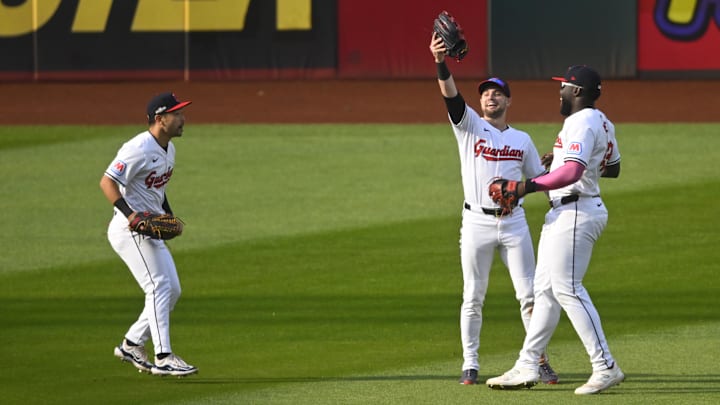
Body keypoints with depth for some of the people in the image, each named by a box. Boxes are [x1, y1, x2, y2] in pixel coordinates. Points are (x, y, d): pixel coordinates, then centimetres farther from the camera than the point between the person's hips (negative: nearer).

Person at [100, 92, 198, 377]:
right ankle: (163, 358, -18)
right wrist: (129, 213, -32)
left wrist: (169, 217, 11)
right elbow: (107, 182, -22)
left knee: (172, 290, 9)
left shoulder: (169, 149, 12)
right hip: (129, 229, -10)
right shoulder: (138, 149, -19)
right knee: (159, 287, -16)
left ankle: (131, 345, 18)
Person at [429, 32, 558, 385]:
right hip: (477, 222, -2)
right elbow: (451, 96, -15)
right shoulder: (469, 126, 3)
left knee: (529, 294, 0)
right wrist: (440, 63, -32)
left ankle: (540, 360, 7)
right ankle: (470, 365, 8)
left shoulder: (522, 140, 12)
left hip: (514, 223, 2)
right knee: (473, 297, 1)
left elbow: (539, 178, 17)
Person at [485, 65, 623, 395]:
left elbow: (572, 172, -30)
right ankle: (527, 367, 15)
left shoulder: (582, 123, -17)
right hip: (563, 213, 11)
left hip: (575, 213, -11)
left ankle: (605, 368, -13)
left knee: (567, 288, -12)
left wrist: (529, 186, -29)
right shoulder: (601, 122, 16)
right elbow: (612, 168, 28)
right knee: (545, 289, 12)